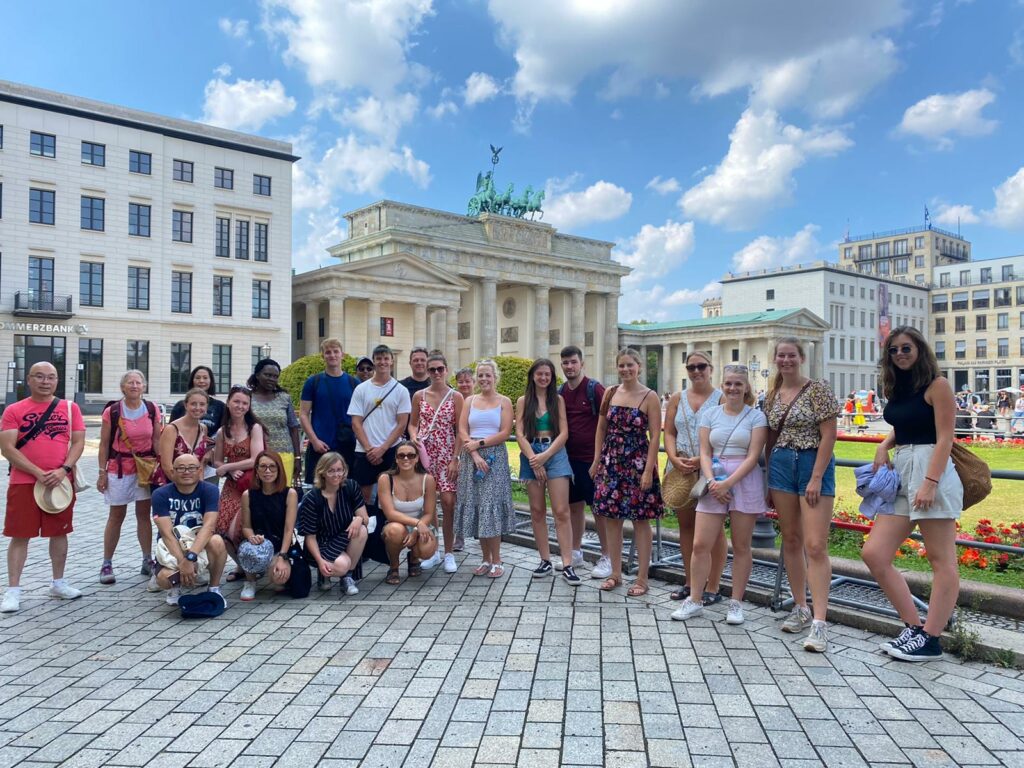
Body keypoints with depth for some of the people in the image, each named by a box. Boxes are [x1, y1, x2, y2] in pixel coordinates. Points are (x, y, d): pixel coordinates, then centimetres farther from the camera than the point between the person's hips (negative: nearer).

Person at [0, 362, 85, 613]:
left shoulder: (70, 408, 5)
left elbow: (78, 442, 3)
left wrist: (63, 470, -13)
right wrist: (38, 473, -16)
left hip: (61, 482, 2)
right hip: (23, 482, -2)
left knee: (59, 532, 11)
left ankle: (58, 583, 25)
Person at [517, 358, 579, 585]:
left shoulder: (558, 400, 7)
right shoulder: (523, 401, 8)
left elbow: (564, 433, 0)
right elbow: (520, 434, 1)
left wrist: (545, 455, -12)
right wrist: (534, 460, -11)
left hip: (555, 454, -1)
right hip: (531, 456, 1)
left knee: (561, 511, -8)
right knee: (537, 511, 6)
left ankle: (567, 565, -7)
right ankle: (545, 560, 16)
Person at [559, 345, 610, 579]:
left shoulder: (594, 389, -9)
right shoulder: (560, 392, 8)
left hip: (592, 457, -6)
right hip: (569, 457, 6)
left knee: (598, 507, 0)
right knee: (574, 505, 14)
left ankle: (607, 558, 10)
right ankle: (575, 553, 26)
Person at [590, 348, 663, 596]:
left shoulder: (649, 397, -6)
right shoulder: (610, 393, 6)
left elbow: (655, 436, -9)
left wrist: (648, 470, -15)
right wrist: (597, 460, 7)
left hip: (638, 464, -4)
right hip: (610, 462, 4)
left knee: (640, 520, 3)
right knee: (611, 518, 8)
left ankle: (642, 578, 13)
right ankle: (615, 573, 22)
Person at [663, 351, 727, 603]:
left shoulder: (721, 399, -1)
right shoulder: (677, 398, 11)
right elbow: (669, 433, 7)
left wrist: (702, 459, -20)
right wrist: (674, 459, -10)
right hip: (680, 470, 5)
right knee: (686, 525, 11)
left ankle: (712, 587, 9)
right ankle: (690, 582, 23)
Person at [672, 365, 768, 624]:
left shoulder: (756, 416, 0)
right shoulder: (711, 414, 8)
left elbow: (753, 456, -8)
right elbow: (705, 453, 4)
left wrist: (728, 483, -17)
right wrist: (711, 482, -13)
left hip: (745, 482, -2)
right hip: (713, 483, 2)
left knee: (741, 547, 6)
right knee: (700, 544, -1)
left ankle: (736, 603, 19)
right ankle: (695, 601, 13)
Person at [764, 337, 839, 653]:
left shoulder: (818, 390, -6)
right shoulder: (772, 396, 10)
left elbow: (829, 435, -10)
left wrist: (816, 478, -16)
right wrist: (767, 476, 12)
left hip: (814, 464, -6)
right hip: (781, 466, 6)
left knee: (815, 546, -11)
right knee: (791, 541, 11)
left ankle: (819, 622, -9)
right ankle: (800, 608, 23)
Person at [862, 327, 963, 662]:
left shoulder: (937, 385, -5)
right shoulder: (897, 388, 16)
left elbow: (944, 438, -12)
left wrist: (930, 483, -21)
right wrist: (883, 446, 9)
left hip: (931, 471, -8)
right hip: (900, 472, 8)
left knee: (942, 559, 0)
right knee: (874, 554, 1)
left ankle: (930, 639, 4)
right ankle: (914, 627, 11)